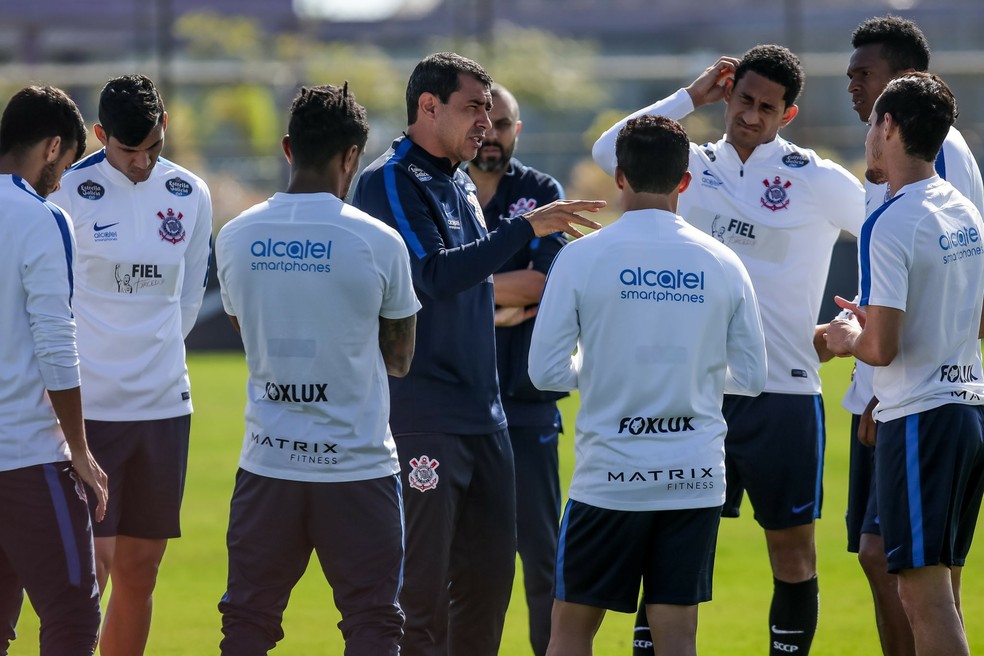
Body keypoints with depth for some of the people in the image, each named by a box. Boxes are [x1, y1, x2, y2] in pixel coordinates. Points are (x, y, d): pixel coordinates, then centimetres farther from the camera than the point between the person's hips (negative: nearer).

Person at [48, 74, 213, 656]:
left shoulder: (191, 196, 6)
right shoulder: (69, 197, -8)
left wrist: (157, 357, 12)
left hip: (165, 405, 4)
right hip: (88, 405, -4)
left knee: (140, 569, 6)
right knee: (89, 569, -9)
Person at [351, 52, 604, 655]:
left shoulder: (460, 184, 16)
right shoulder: (391, 182, -10)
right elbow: (434, 275, -23)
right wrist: (525, 228, -25)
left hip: (483, 414, 9)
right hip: (420, 417, -9)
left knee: (489, 572, 10)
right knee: (421, 586, -8)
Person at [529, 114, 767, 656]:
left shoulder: (582, 258, -7)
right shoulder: (722, 264, 1)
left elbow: (546, 371, -6)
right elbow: (751, 377, 6)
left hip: (610, 474, -2)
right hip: (696, 475, 2)